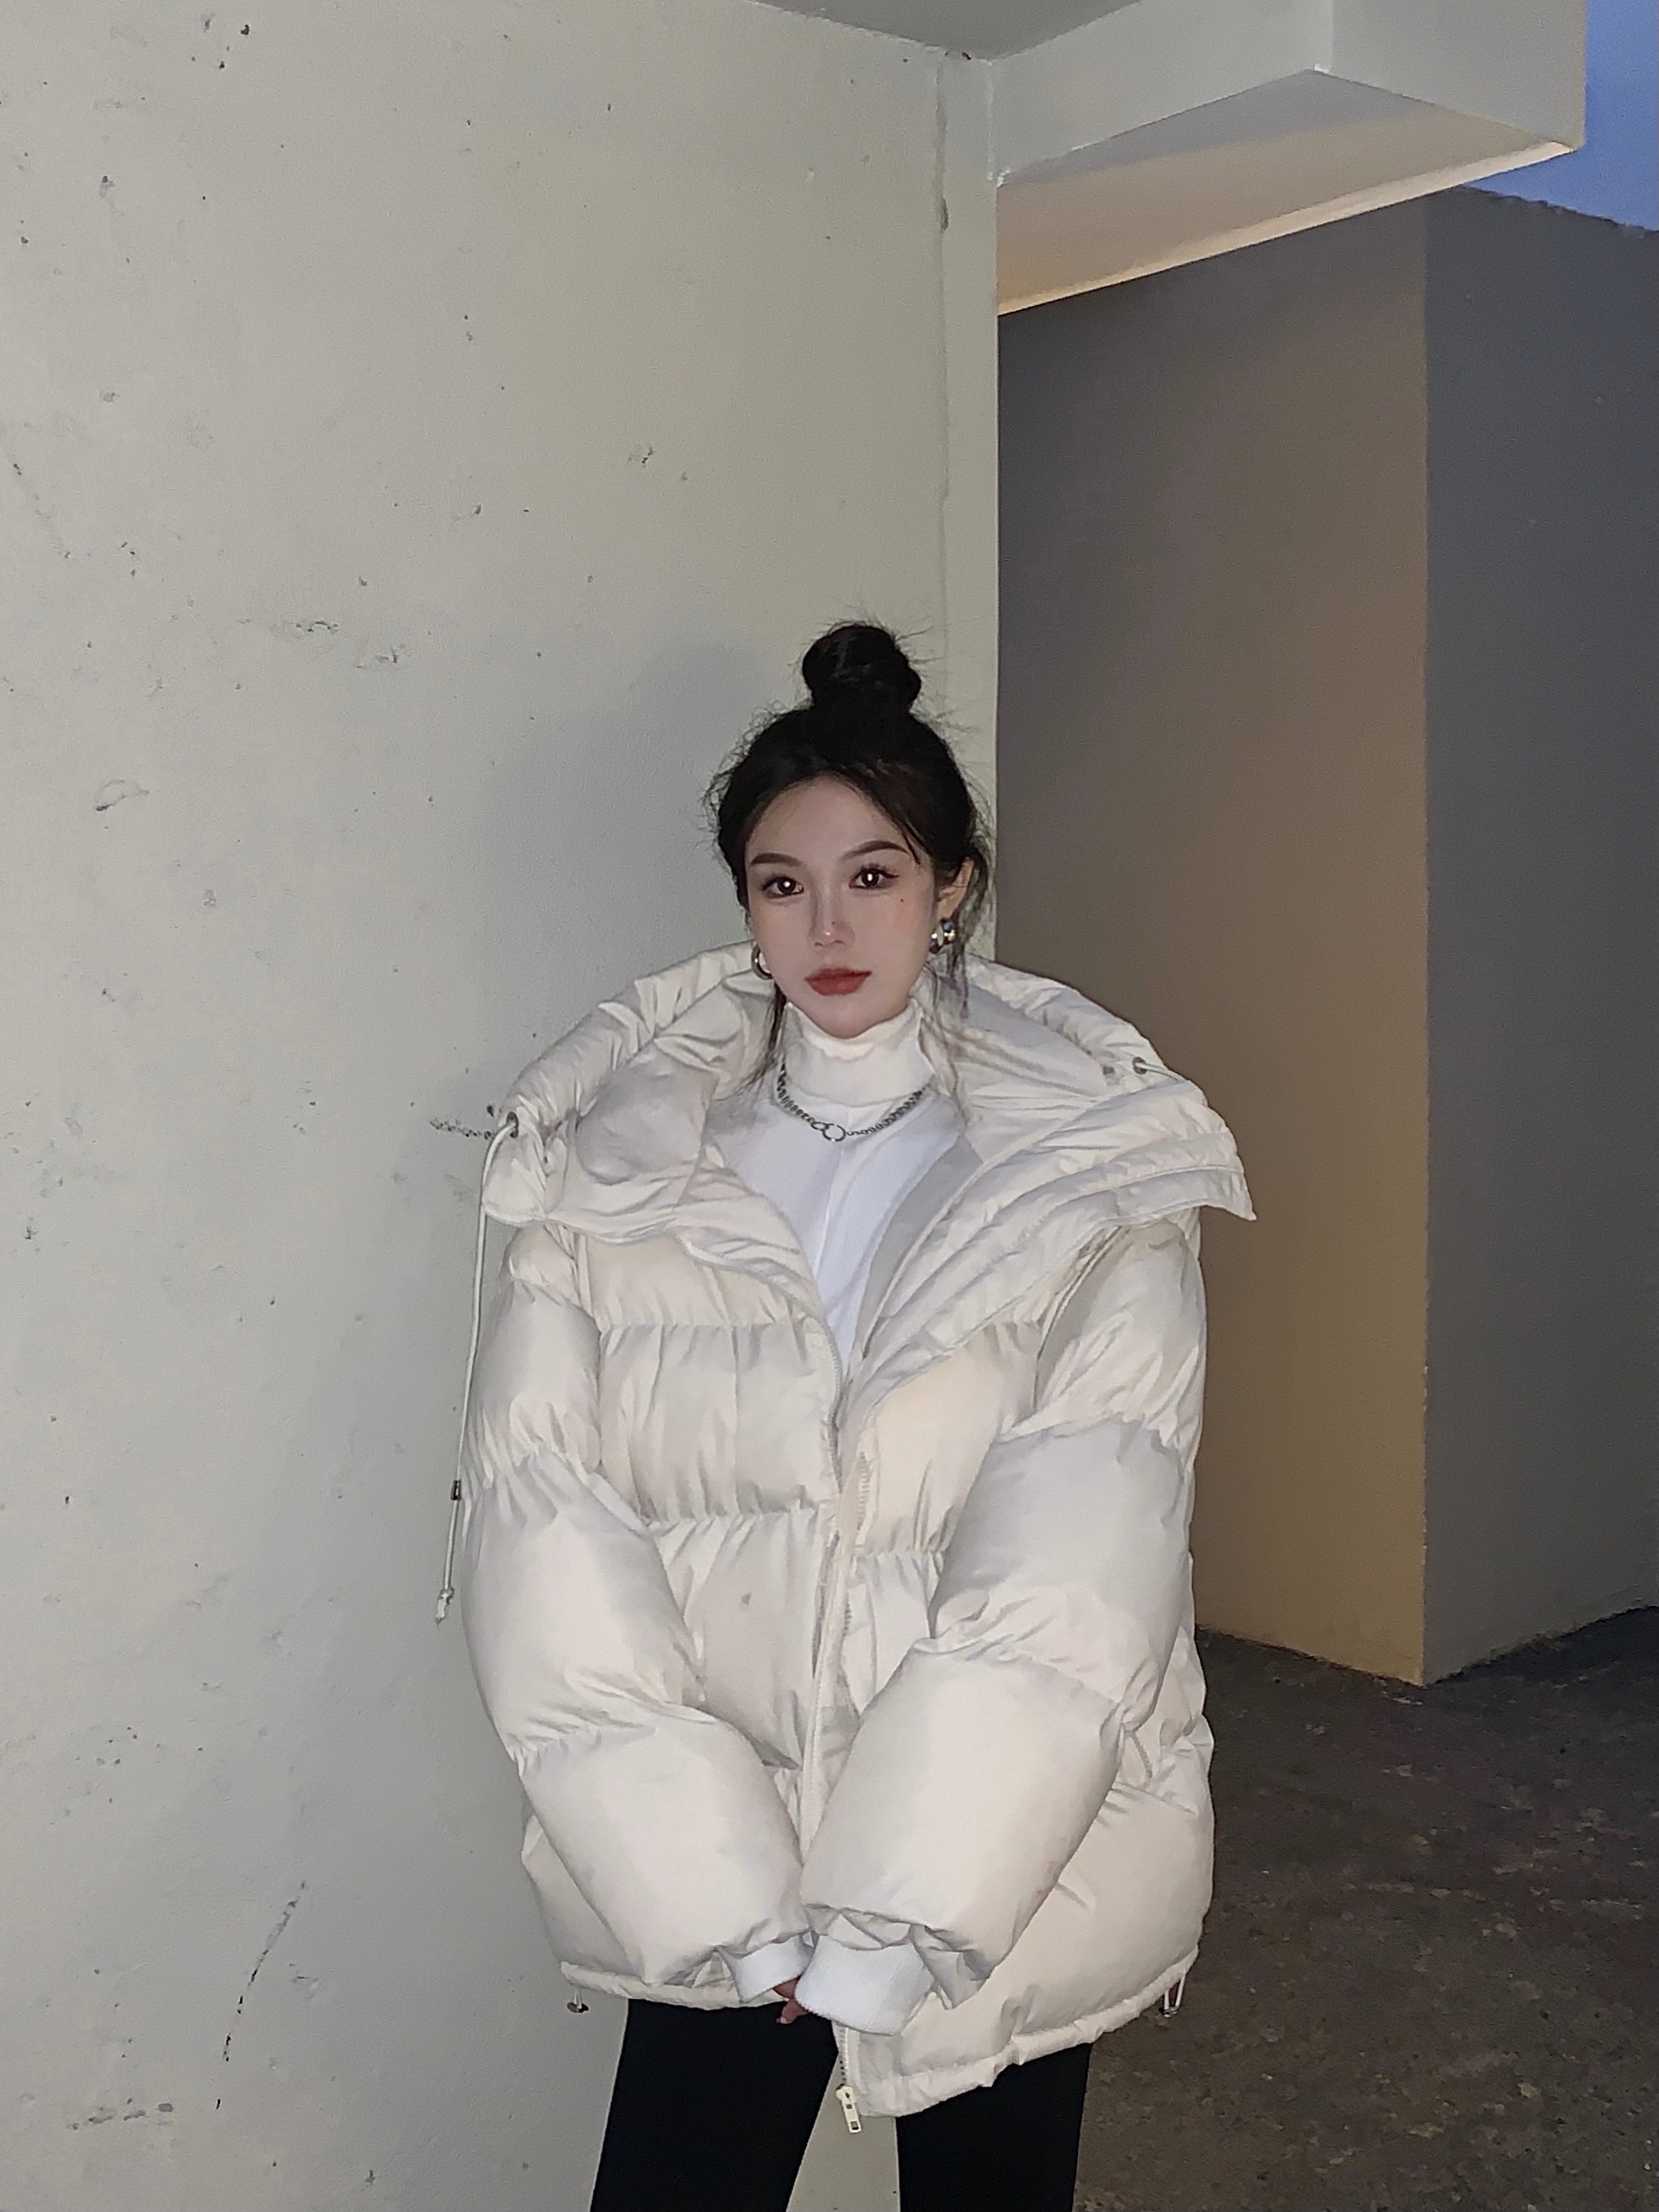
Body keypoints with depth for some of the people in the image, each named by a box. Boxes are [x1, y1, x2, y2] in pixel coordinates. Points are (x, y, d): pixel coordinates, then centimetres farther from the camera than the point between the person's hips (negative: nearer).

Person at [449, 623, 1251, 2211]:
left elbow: (1079, 1560, -14)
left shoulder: (1094, 1171, -6)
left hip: (1010, 1860, 0)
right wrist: (720, 1898, -16)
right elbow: (542, 1521, -10)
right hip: (710, 1861, 1)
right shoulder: (615, 1166, -3)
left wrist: (898, 1921, -19)